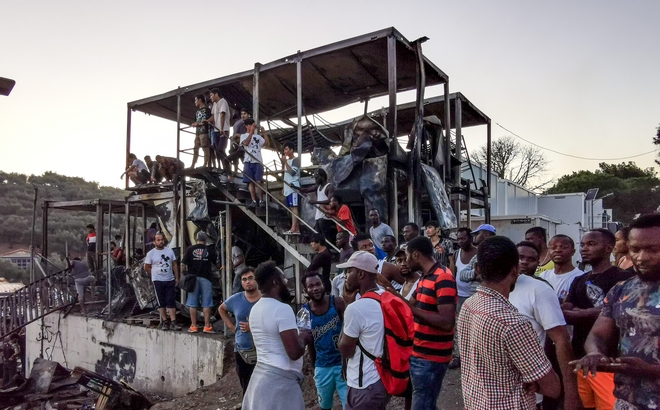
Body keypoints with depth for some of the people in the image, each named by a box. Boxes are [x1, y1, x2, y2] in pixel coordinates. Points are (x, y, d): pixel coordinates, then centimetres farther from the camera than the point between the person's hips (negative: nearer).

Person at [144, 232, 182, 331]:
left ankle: (173, 323, -2)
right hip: (158, 281, -2)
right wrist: (156, 274, 2)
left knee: (171, 301, -2)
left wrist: (177, 277, 4)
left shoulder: (170, 251, 5)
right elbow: (146, 268, 4)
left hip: (170, 280, 2)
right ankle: (165, 322, 13)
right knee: (161, 302, 5)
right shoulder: (151, 253, -2)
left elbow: (175, 264, 9)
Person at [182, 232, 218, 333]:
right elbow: (216, 262, 6)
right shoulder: (209, 250, 0)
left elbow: (183, 264, -3)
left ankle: (193, 326, 11)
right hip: (206, 278, 0)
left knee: (192, 304, 8)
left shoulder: (190, 249, 0)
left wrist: (183, 274, 10)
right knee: (206, 304, 3)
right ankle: (207, 326, 4)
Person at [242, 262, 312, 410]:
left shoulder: (256, 309, 8)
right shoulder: (282, 309, -20)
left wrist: (297, 336, 15)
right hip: (280, 380, -9)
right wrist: (302, 338, -4)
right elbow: (294, 353, -23)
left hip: (261, 374, 9)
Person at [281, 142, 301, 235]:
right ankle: (297, 229, 6)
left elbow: (292, 173, -17)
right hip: (288, 188, 9)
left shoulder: (296, 160, -6)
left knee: (294, 207, -13)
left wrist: (285, 162, -16)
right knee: (293, 208, 6)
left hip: (293, 187, -9)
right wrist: (284, 187, 21)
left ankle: (293, 229, -19)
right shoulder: (287, 161, 20)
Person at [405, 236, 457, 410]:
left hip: (431, 358, -9)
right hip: (418, 353, 9)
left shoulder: (443, 278, -20)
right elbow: (411, 305, 19)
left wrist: (413, 310, -24)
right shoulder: (425, 277, 10)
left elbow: (447, 323, -26)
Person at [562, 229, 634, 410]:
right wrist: (591, 313, -12)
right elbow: (563, 314, 4)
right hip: (579, 359, 6)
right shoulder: (579, 281, 14)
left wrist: (578, 312, -4)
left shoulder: (623, 279, -6)